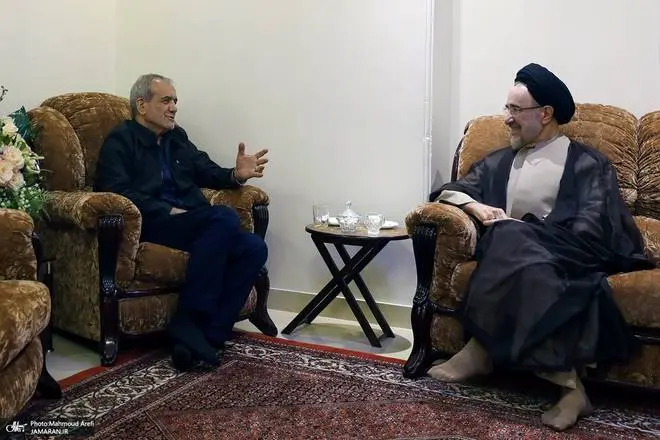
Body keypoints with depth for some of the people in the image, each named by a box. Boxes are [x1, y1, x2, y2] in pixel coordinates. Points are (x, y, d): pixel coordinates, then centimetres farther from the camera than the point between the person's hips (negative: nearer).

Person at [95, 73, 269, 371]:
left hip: (193, 224, 7)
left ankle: (209, 333, -21)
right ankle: (188, 321, -27)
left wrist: (236, 175, -3)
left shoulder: (178, 137, 25)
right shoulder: (120, 140, 5)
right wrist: (168, 211, -17)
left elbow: (208, 172, 20)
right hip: (150, 225, -7)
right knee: (224, 217, -32)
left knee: (254, 248, -19)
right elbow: (117, 191, -9)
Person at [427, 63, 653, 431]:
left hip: (567, 260, -3)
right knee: (509, 242, -35)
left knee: (512, 241, -35)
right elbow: (448, 191, 18)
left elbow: (587, 233, -4)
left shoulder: (587, 163, 9)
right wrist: (476, 206, -3)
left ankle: (482, 352, -28)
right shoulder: (500, 161, 24)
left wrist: (520, 229, -10)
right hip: (515, 253, 3)